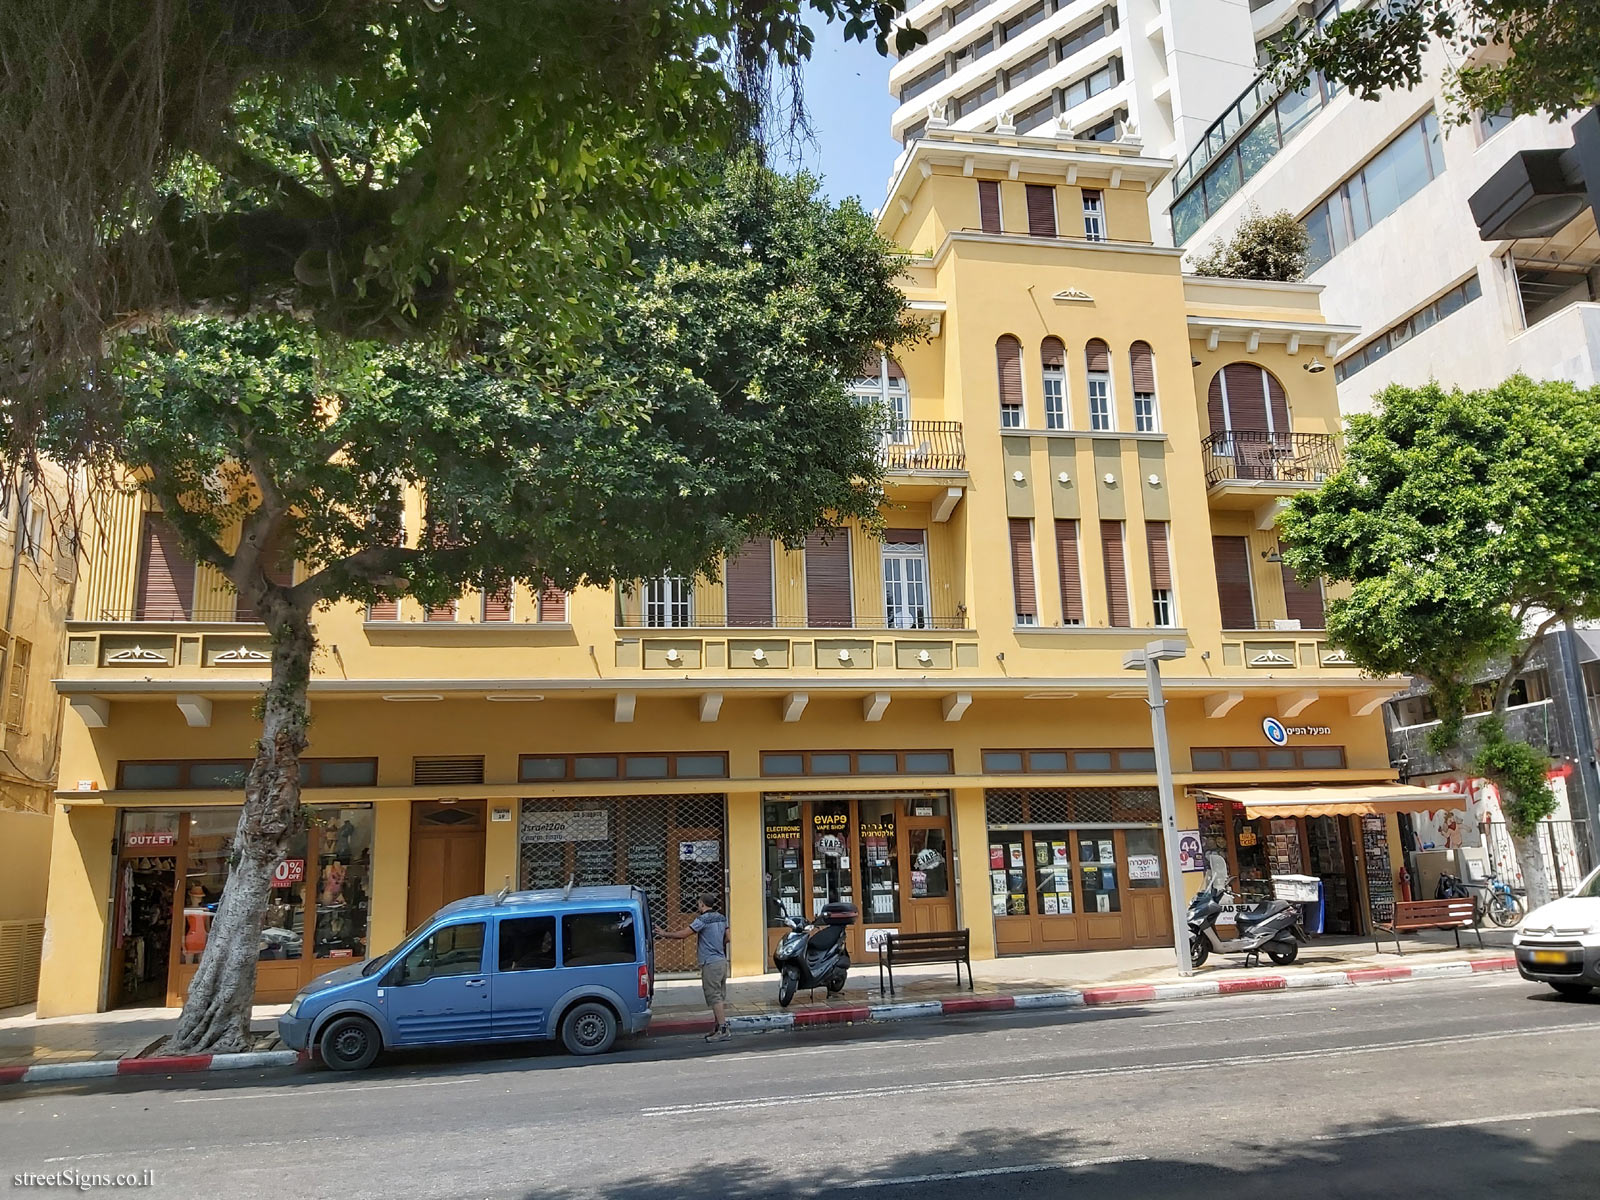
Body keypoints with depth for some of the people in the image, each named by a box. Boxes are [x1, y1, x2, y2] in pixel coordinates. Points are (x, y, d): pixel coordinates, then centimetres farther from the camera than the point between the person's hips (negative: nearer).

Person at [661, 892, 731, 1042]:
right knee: (720, 997, 12)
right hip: (722, 961, 9)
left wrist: (665, 934, -1)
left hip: (710, 963, -9)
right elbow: (727, 938, 17)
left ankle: (723, 1030, -9)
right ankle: (718, 1028, 18)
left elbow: (683, 934, -14)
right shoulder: (722, 918, 11)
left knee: (714, 997, -7)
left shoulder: (703, 920, -14)